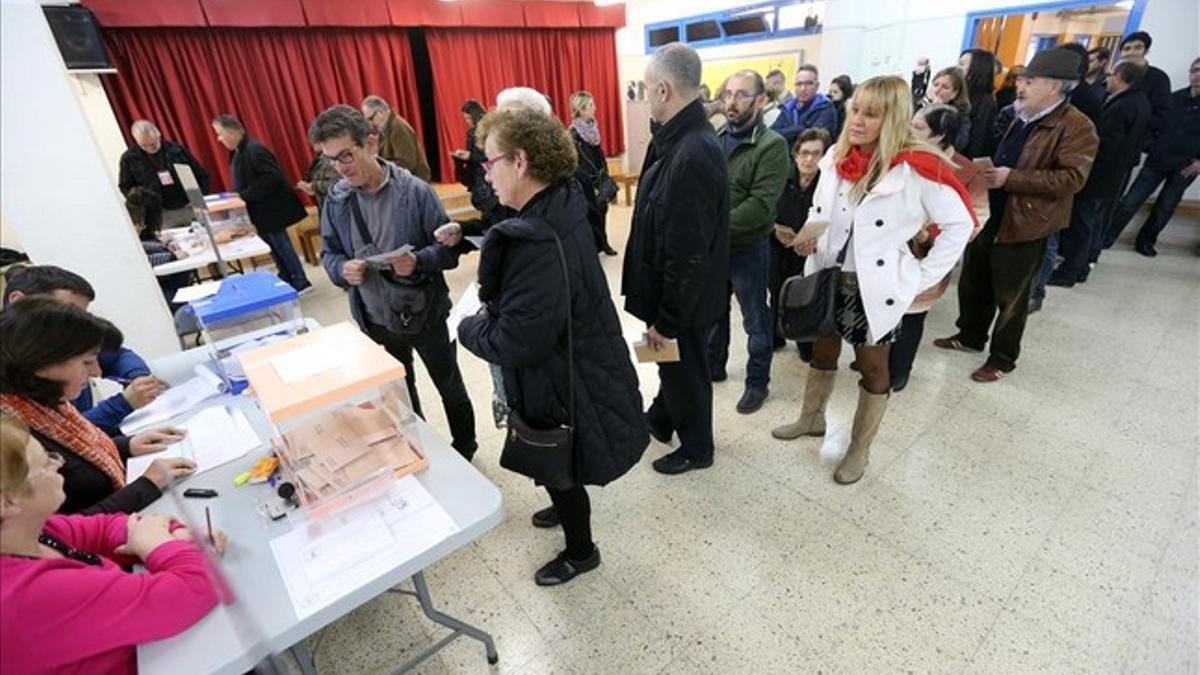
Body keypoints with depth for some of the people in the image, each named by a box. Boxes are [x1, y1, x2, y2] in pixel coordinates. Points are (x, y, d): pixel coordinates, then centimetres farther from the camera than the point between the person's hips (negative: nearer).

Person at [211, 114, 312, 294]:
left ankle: (300, 283, 6)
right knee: (274, 246, 13)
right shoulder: (237, 152, 12)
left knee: (280, 245, -4)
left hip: (271, 208, -9)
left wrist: (244, 196, -22)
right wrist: (238, 196, 0)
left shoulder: (254, 150, -18)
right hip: (262, 210, 9)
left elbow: (271, 178, -25)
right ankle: (288, 281, 21)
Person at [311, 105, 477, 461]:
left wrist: (419, 261, -32)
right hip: (377, 321, 4)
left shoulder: (415, 191, -16)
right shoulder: (336, 199, -4)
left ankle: (464, 449, 40)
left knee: (450, 387, 16)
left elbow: (450, 248, -13)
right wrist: (342, 269, -18)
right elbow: (329, 254, 5)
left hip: (425, 314, -4)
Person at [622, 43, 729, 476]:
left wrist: (667, 318, -21)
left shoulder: (692, 156, -30)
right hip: (675, 291, 9)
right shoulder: (682, 139, 3)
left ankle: (696, 448, 38)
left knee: (685, 371, 12)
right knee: (671, 364, 28)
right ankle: (660, 420, 53)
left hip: (685, 299, -9)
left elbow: (688, 252, -28)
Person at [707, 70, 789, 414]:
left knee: (755, 320, 10)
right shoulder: (716, 139, 5)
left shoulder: (772, 145, -12)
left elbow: (760, 206, -21)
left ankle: (758, 382, 26)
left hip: (748, 248, -5)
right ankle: (713, 366, 39)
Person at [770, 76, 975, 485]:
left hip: (875, 286, -5)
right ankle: (812, 418, 42)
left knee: (873, 368, 11)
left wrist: (923, 278, -12)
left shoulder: (915, 167, -16)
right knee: (822, 351, 20)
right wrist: (809, 239, -5)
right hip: (829, 278, 5)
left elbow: (959, 224, -11)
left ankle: (859, 449, 28)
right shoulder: (836, 156, 1)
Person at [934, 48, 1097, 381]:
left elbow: (1072, 178, -22)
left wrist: (1011, 178, -26)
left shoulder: (1077, 127, -14)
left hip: (1024, 227, -8)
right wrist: (987, 170, 8)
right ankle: (971, 336, 37)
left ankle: (1002, 358, 20)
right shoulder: (1023, 119, 13)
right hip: (988, 217, 8)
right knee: (972, 283, 17)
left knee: (1010, 297, 4)